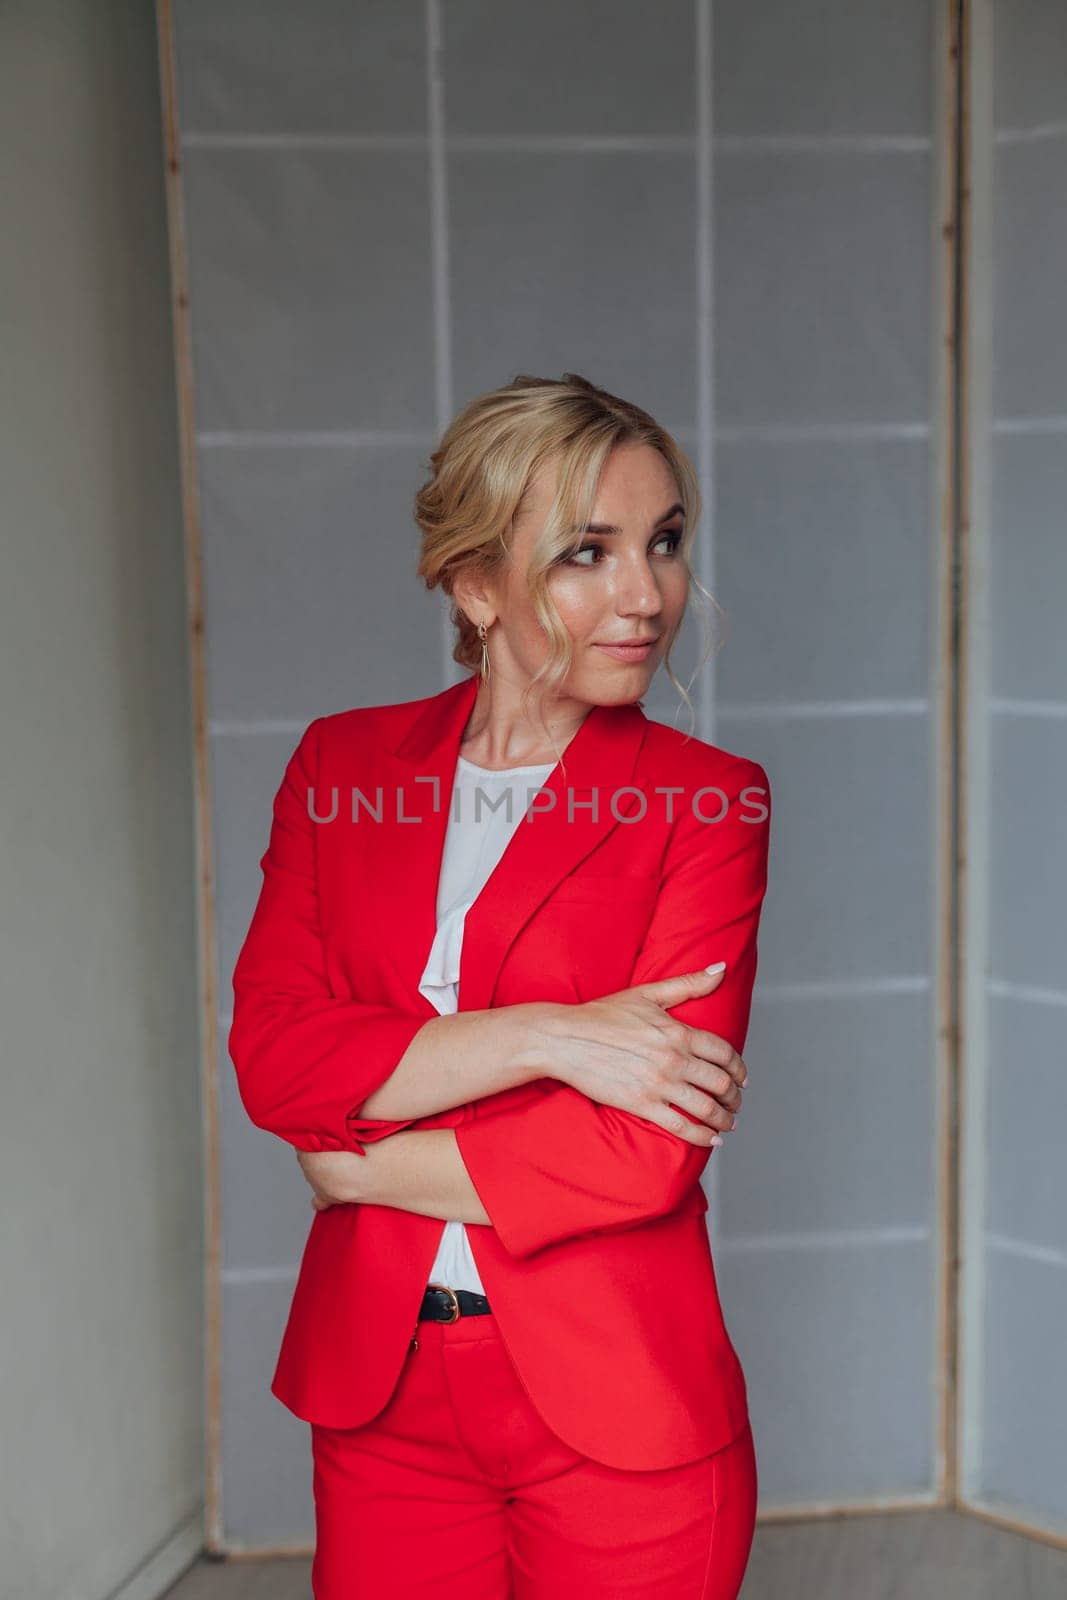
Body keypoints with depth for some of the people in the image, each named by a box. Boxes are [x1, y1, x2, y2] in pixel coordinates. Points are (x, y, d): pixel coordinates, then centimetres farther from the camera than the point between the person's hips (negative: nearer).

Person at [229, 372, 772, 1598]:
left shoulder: (710, 803, -8)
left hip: (615, 1415, -2)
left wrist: (371, 1166, -10)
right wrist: (543, 1035, -19)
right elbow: (269, 1054, -10)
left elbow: (649, 1152, -15)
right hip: (377, 1392, 3)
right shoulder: (345, 764, 1)